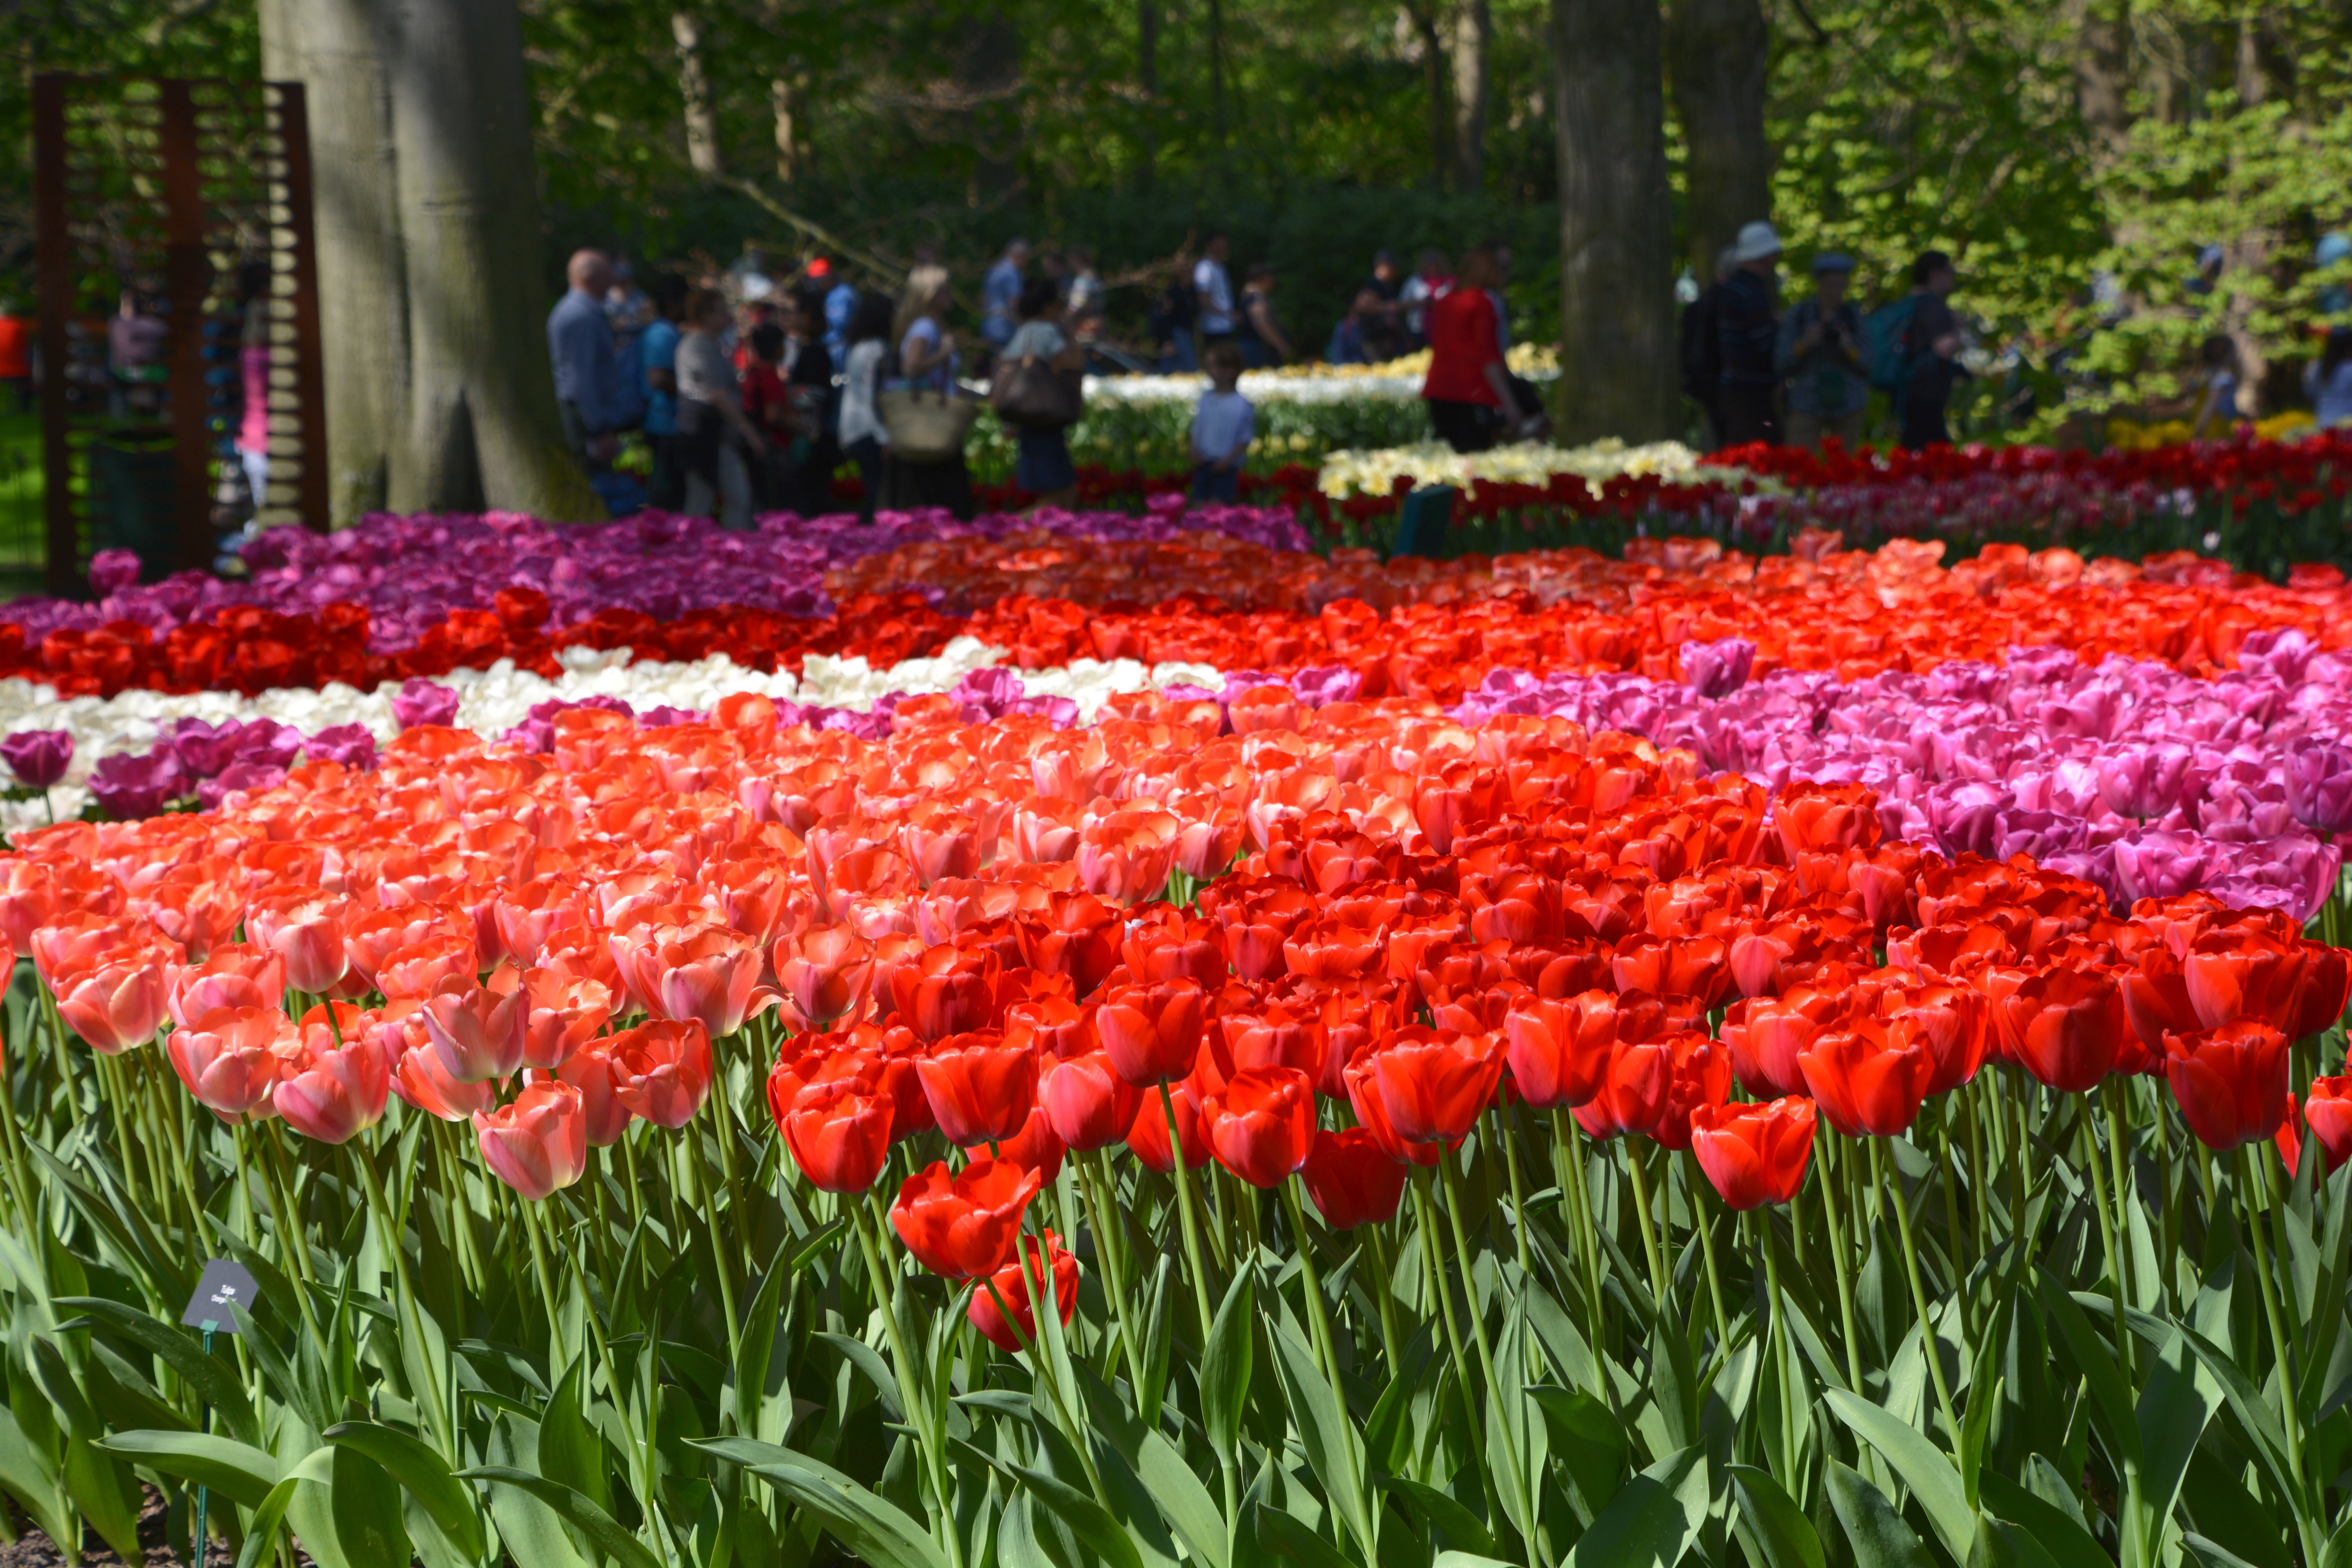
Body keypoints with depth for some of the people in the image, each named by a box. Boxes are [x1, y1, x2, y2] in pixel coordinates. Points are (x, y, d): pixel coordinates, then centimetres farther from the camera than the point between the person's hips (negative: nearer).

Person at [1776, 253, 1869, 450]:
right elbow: (1781, 364, 1)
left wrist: (1850, 349, -14)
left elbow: (1868, 367, 5)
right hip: (1807, 406, -2)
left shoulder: (1854, 318, 7)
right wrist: (1804, 344, -15)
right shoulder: (1798, 317, 3)